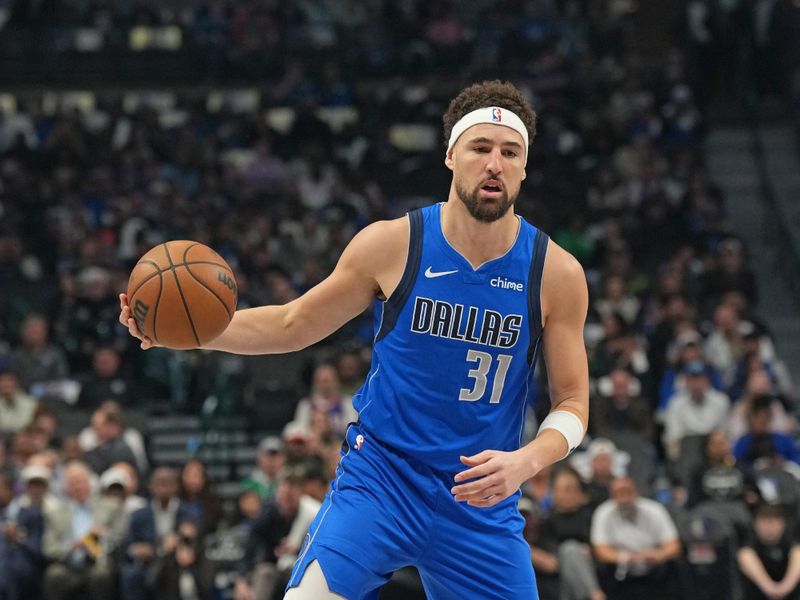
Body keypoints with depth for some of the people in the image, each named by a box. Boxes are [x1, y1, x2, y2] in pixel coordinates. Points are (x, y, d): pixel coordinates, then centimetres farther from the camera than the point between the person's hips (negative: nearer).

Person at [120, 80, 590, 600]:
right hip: (381, 473, -2)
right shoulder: (392, 245, -7)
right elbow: (294, 325, 6)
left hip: (482, 499, 2)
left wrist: (527, 460, -20)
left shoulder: (557, 273, -6)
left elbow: (572, 402, 0)